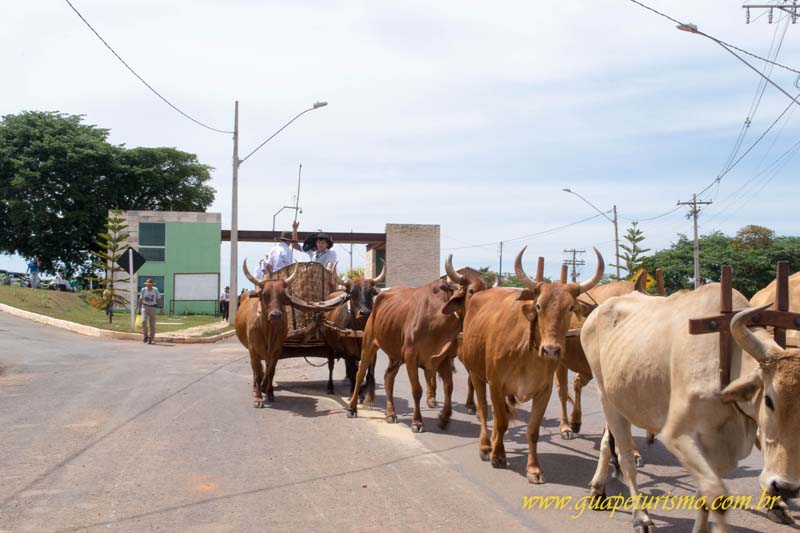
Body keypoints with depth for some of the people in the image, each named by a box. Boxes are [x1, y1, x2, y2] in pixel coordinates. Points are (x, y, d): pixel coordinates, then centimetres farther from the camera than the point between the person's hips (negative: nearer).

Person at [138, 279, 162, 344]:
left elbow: (159, 299, -1)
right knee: (144, 321, -19)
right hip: (145, 307, 0)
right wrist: (139, 308, 5)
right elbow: (140, 299, 6)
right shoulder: (143, 290, -2)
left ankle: (151, 339, 12)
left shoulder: (155, 290, -4)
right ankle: (146, 336, -2)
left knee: (152, 324, 2)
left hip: (152, 308, 0)